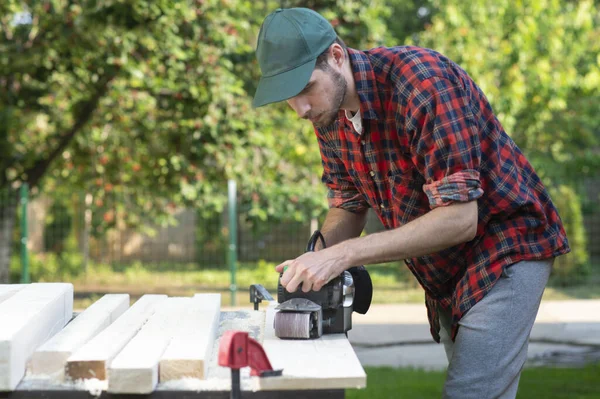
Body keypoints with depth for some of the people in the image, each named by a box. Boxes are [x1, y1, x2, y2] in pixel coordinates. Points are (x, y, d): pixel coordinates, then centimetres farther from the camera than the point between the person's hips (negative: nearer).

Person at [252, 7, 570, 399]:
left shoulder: (423, 82, -29)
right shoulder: (329, 114, -4)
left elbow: (458, 219, -32)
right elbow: (348, 207, 7)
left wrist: (343, 255, -35)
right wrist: (313, 262, -14)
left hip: (507, 248, -8)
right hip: (444, 272, 8)